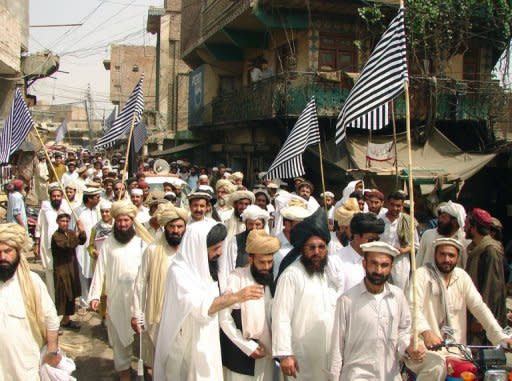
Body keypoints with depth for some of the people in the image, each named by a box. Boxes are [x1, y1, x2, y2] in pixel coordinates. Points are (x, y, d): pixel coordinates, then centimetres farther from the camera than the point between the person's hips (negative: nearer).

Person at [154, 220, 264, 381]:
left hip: (208, 343, 7)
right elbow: (199, 306, -34)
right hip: (188, 346, -7)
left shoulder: (205, 267, 3)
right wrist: (237, 296, -37)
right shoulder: (178, 272, -22)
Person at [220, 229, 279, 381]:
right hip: (240, 353, -4)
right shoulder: (237, 278, -10)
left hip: (266, 353, 5)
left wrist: (274, 345, -2)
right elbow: (224, 318, -12)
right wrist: (247, 346, -12)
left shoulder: (271, 280, 7)